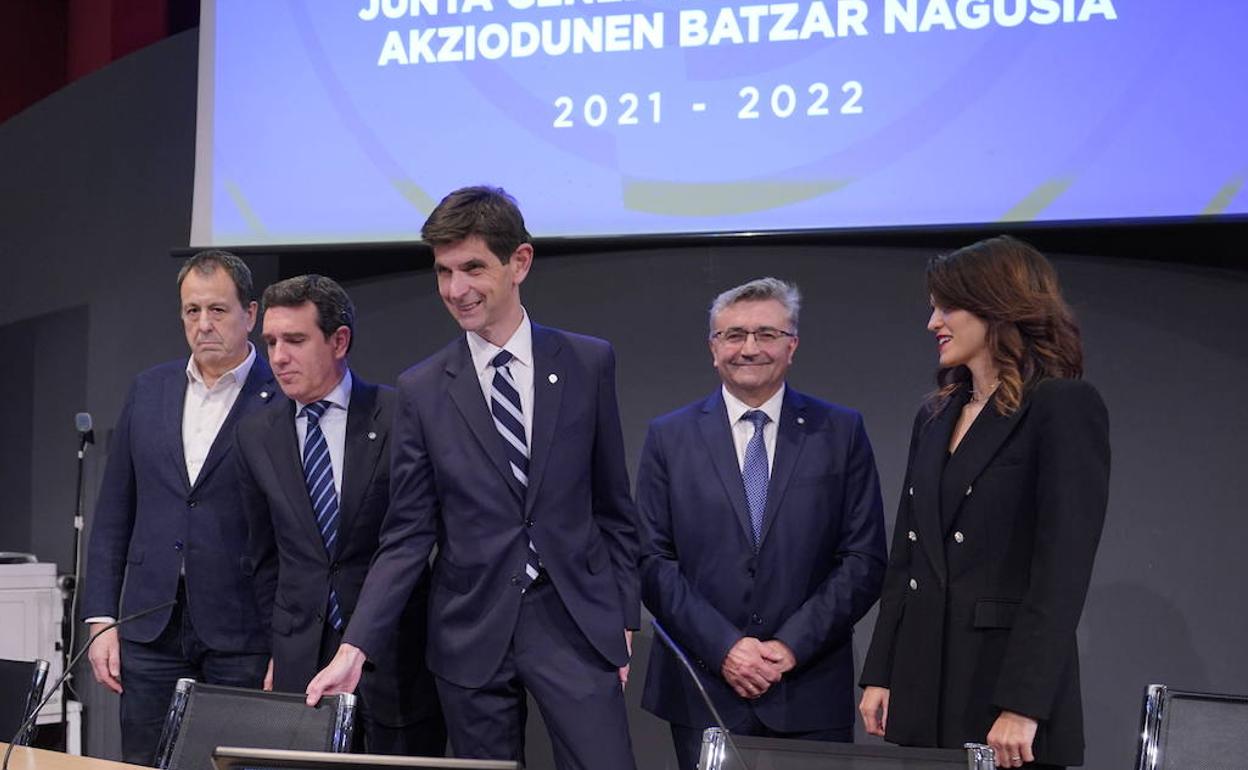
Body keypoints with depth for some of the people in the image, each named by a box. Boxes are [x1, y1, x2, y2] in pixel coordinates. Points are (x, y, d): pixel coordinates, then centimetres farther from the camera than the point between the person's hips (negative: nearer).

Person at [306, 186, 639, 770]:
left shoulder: (588, 364, 2)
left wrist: (623, 619, 5)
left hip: (574, 622, 0)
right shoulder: (421, 390, 1)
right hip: (471, 633, 0)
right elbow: (407, 536, 0)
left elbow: (613, 508, 8)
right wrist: (354, 649, -9)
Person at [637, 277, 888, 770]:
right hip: (703, 692, 0)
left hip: (811, 695, 0)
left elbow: (864, 560, 1)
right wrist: (723, 648, -10)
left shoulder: (841, 432, 5)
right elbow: (652, 560, 1)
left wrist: (793, 646, -8)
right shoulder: (669, 437, 6)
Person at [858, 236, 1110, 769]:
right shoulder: (936, 417, 15)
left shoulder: (1066, 407, -8)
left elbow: (1063, 569, -15)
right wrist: (879, 676, 9)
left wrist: (1023, 706, -20)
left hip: (1008, 677, -6)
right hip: (921, 691, 7)